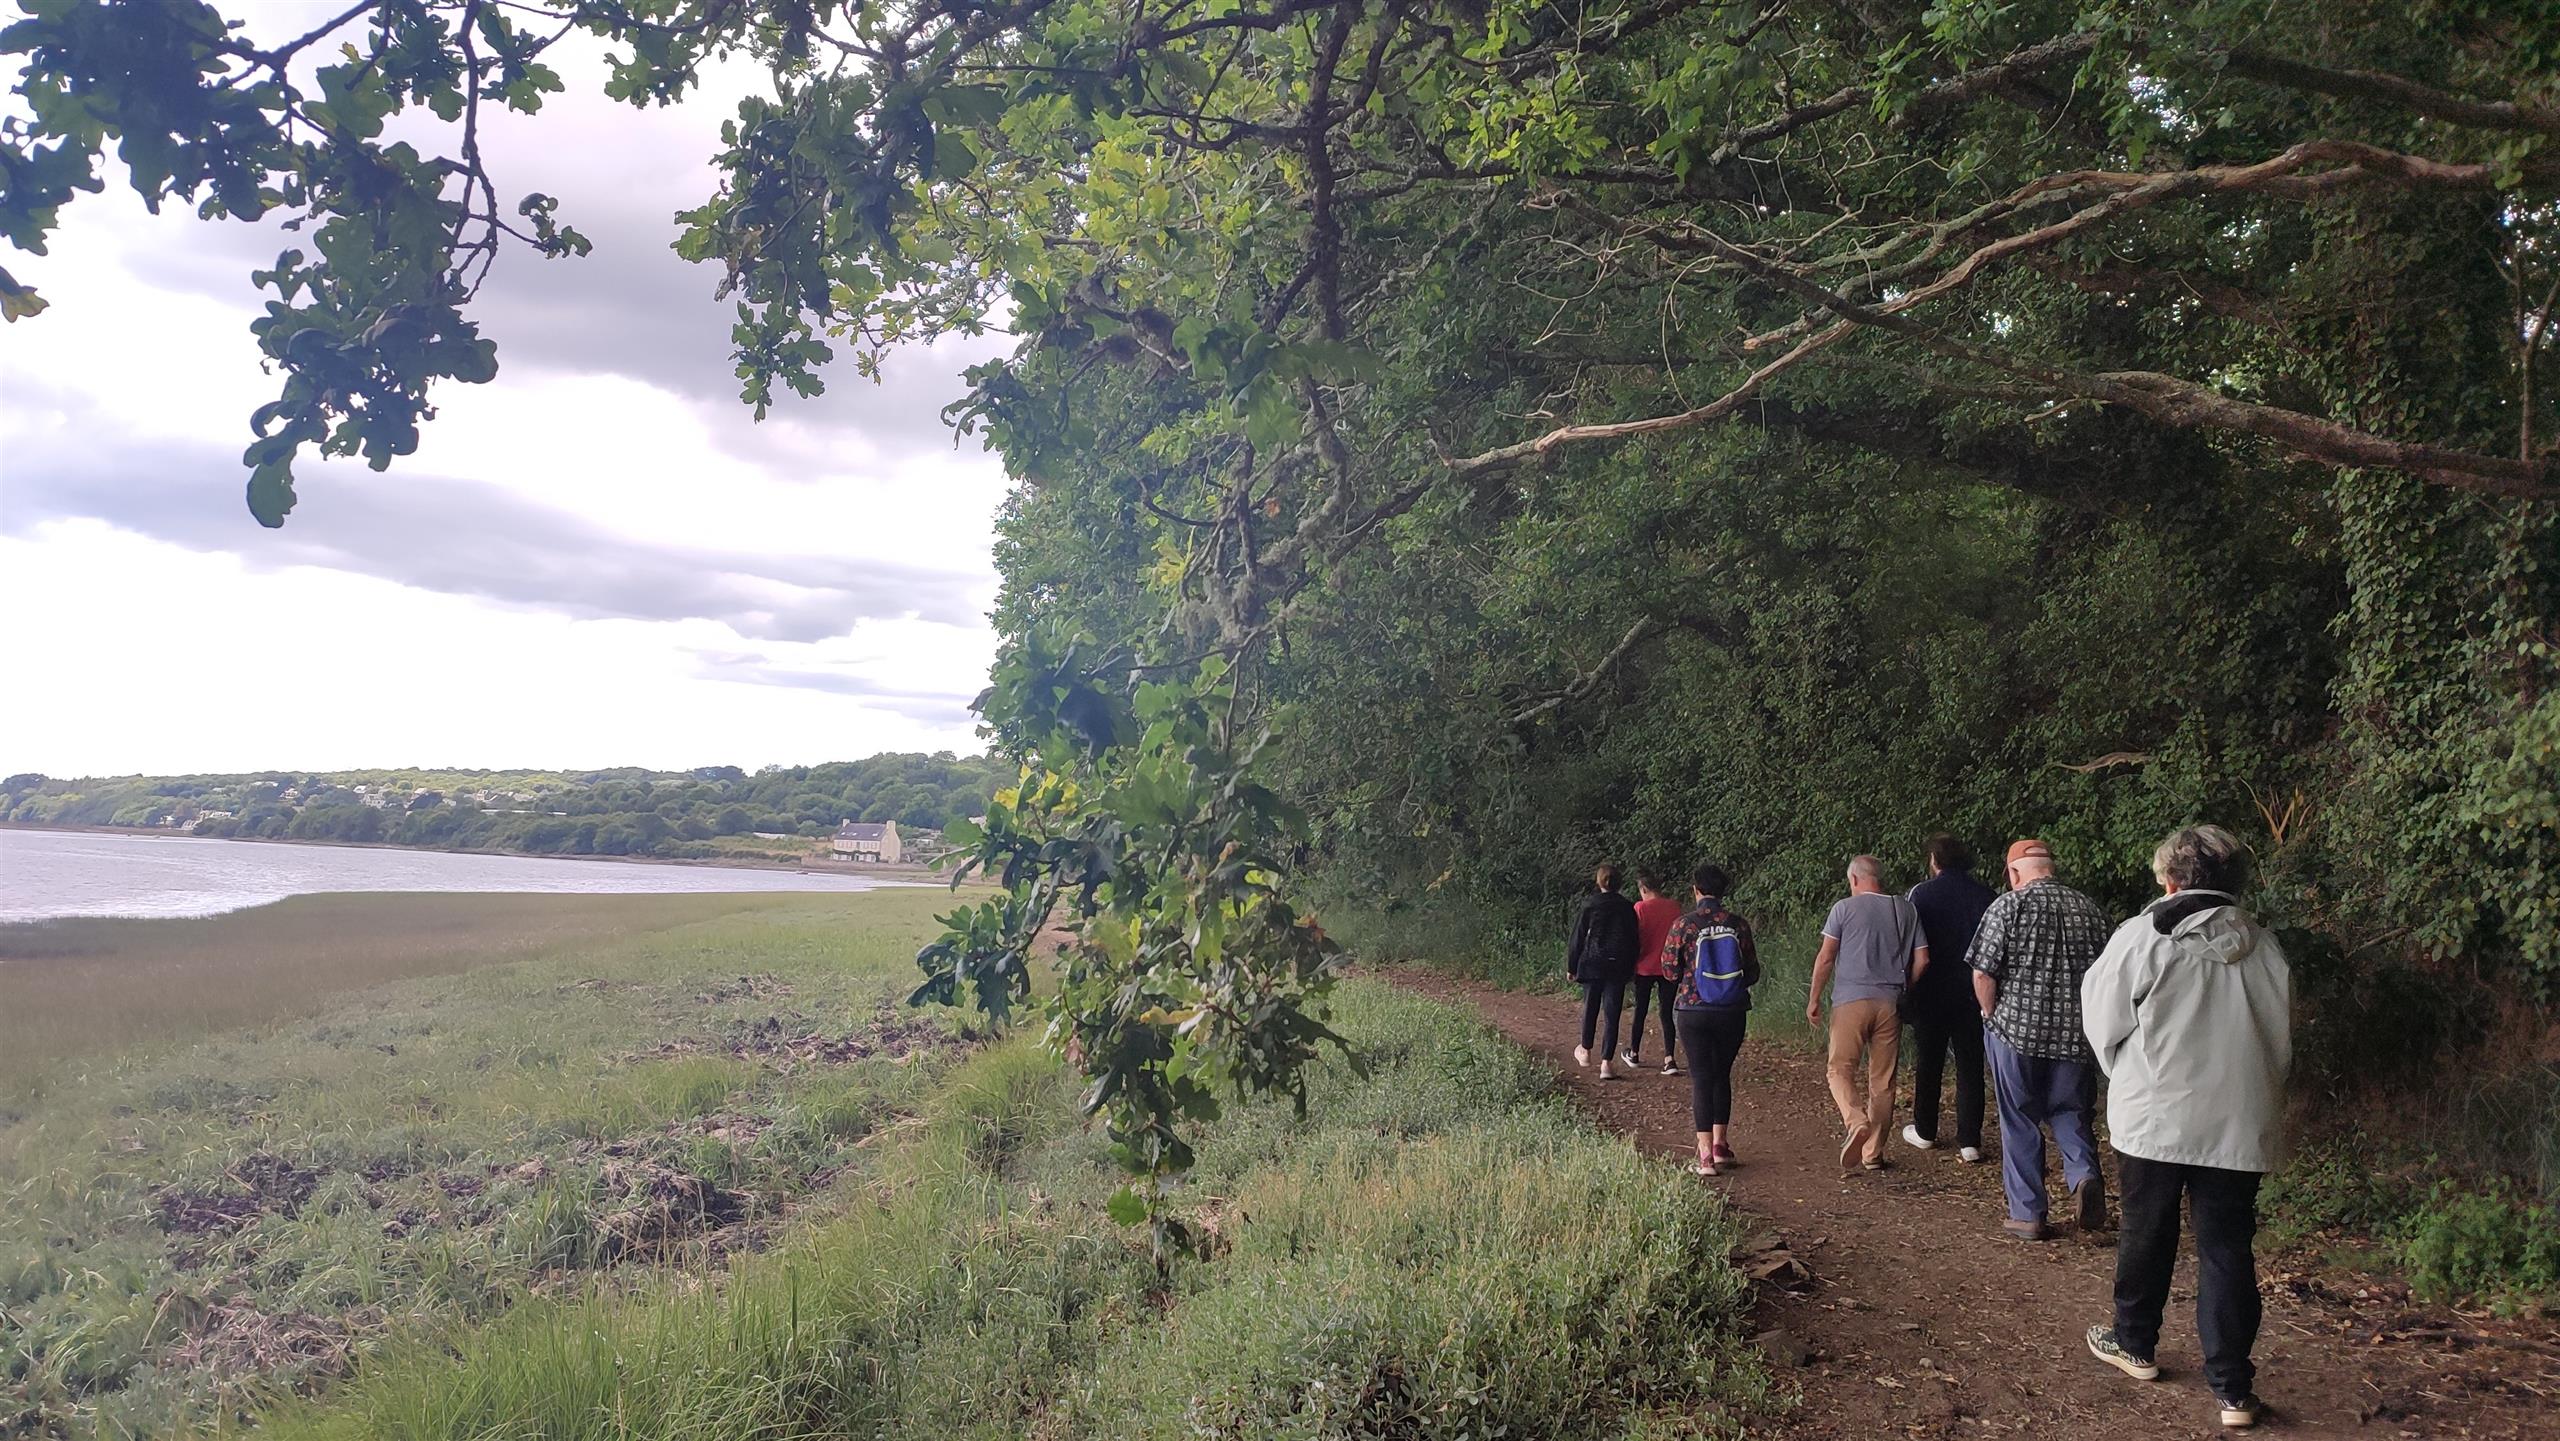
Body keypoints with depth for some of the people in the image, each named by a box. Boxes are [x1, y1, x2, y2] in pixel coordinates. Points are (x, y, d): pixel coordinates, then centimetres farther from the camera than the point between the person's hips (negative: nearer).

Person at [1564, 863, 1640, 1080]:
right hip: (1618, 967, 1)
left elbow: (1577, 938, -3)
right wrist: (1630, 968, 13)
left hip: (1591, 964, -1)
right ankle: (1605, 1061, -5)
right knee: (1612, 1014, 1)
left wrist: (1571, 966, 6)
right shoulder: (1627, 908, 0)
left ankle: (1585, 1051, 31)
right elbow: (1633, 940, 5)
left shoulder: (1588, 905, -6)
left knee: (1590, 1008, 17)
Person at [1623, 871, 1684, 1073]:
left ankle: (1634, 1054, 26)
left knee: (1640, 1011, 13)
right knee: (1667, 1013, 5)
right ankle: (1670, 1059, -7)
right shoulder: (1675, 907, -1)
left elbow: (1634, 938, -6)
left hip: (1645, 967, -2)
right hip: (1668, 969, 2)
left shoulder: (1641, 907, -10)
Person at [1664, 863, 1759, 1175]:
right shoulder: (1738, 925, -3)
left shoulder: (1683, 925, -9)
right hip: (1733, 1011, 2)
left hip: (1693, 1009, -2)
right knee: (1722, 1075, 18)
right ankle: (1720, 1144, 23)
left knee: (1701, 1078, 1)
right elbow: (1753, 973, 3)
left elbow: (1670, 970, -4)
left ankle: (1706, 1153, -5)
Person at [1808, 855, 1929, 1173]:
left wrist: (1814, 999, 3)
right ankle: (1873, 1153, 11)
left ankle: (1856, 1121, -25)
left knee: (1840, 1070, 1)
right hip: (1890, 1003, 4)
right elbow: (1921, 961, 8)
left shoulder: (1844, 908, -1)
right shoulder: (1906, 910, 10)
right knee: (1882, 1080, 9)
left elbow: (1825, 958, -4)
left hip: (1851, 1000, -3)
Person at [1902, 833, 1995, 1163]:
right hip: (1972, 994, 2)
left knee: (1928, 1064, 12)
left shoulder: (1921, 893, -8)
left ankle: (1925, 1131, 24)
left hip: (1931, 992, -1)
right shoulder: (1984, 895, -2)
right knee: (1970, 1067, 6)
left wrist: (1906, 993, -1)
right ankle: (1969, 1142, 3)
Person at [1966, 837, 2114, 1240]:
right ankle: (2084, 1173, -8)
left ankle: (2027, 1214, 12)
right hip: (2076, 1035, 3)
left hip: (2017, 1030, -3)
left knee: (2020, 1124, 8)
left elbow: (1983, 974, -12)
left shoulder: (2008, 906, -7)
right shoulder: (2090, 911, 5)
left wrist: (1993, 1017, 4)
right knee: (2070, 1112, 18)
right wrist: (2086, 1016, 16)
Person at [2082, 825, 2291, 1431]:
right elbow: (2281, 1043, 8)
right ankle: (2233, 1388, 8)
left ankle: (2135, 1343, 32)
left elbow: (2105, 1027, -3)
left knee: (2146, 1234, 15)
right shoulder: (2263, 947, 0)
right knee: (2227, 1249, 7)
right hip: (2238, 1124, 2)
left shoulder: (2141, 938, -10)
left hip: (2153, 1118, -2)